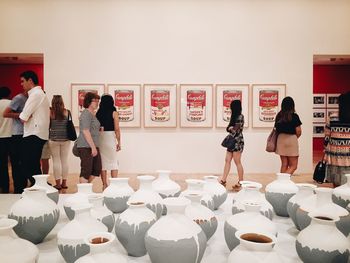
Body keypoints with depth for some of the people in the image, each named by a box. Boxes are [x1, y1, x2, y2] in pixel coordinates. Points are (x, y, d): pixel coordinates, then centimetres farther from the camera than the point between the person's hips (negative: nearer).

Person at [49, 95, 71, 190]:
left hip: (53, 139, -1)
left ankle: (58, 183, 6)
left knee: (56, 161, 4)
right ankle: (64, 183, 15)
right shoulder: (67, 112, -2)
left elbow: (48, 126, 1)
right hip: (65, 139, 2)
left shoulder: (50, 112, -6)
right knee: (64, 160, 9)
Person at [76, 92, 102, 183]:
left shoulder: (93, 114, 17)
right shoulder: (86, 114, -13)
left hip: (93, 146, 10)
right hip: (86, 147, -10)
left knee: (97, 169, 12)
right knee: (86, 171, -4)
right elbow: (86, 132, -19)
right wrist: (93, 147, -20)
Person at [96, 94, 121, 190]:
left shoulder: (98, 113, 5)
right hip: (111, 137, -3)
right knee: (113, 161, 4)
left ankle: (104, 185, 14)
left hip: (100, 138, 4)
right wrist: (119, 142, 0)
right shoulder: (114, 113, -4)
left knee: (103, 161, 10)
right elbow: (117, 129, -7)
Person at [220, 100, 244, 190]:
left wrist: (230, 128, 0)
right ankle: (223, 180, 7)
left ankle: (241, 182, 4)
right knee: (227, 160, 5)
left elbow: (236, 130, -14)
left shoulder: (240, 117, -9)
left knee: (237, 162, -4)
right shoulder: (234, 117, 18)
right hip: (232, 141, 9)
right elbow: (229, 128, 14)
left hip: (237, 141, -9)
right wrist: (230, 128, -5)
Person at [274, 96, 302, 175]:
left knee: (284, 164, 12)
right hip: (291, 140, -5)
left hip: (281, 139, 5)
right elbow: (298, 132, -8)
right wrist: (295, 137, 11)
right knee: (293, 166, 3)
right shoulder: (294, 116, -9)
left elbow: (276, 129, 2)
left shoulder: (278, 116, 2)